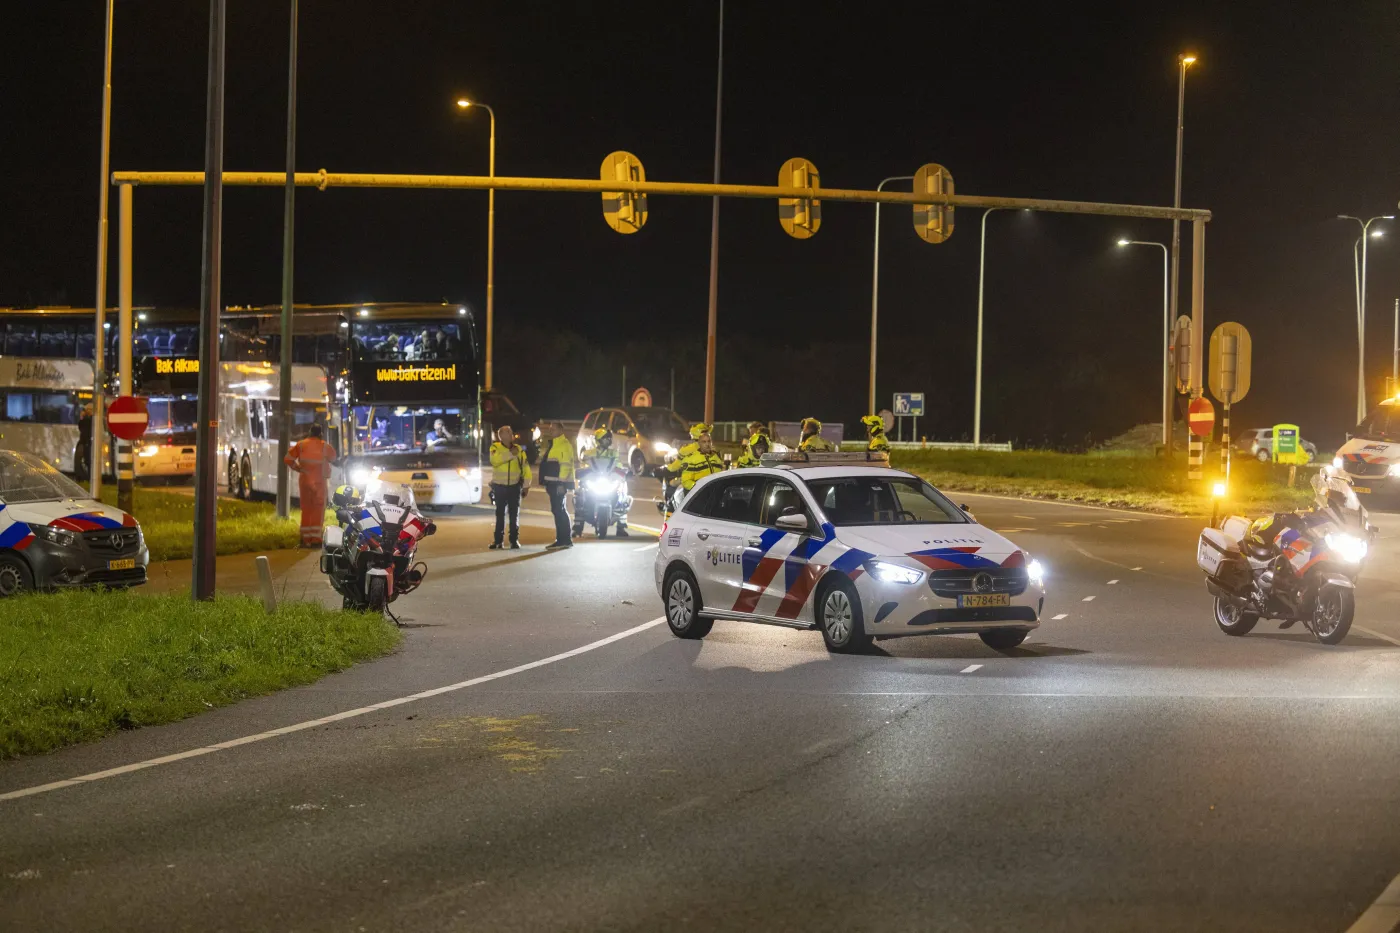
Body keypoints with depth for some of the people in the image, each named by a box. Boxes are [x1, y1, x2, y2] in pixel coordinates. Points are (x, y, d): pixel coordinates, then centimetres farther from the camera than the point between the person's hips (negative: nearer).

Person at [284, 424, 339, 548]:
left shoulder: (301, 445, 0)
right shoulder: (325, 447, -6)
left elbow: (288, 458, -1)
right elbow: (333, 458, 11)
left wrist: (298, 468, 6)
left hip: (304, 480, 3)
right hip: (319, 481, -3)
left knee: (306, 510, 11)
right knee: (318, 511, 0)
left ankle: (305, 539, 10)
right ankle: (315, 539, -8)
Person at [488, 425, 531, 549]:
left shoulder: (519, 449, 4)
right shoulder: (495, 448, -2)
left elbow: (526, 468, 5)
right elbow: (495, 460, -24)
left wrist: (526, 485, -1)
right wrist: (511, 454, -26)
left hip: (514, 486, 1)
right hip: (500, 486, -1)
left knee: (514, 514, 1)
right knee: (500, 514, 5)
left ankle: (514, 540, 4)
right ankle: (498, 540, 10)